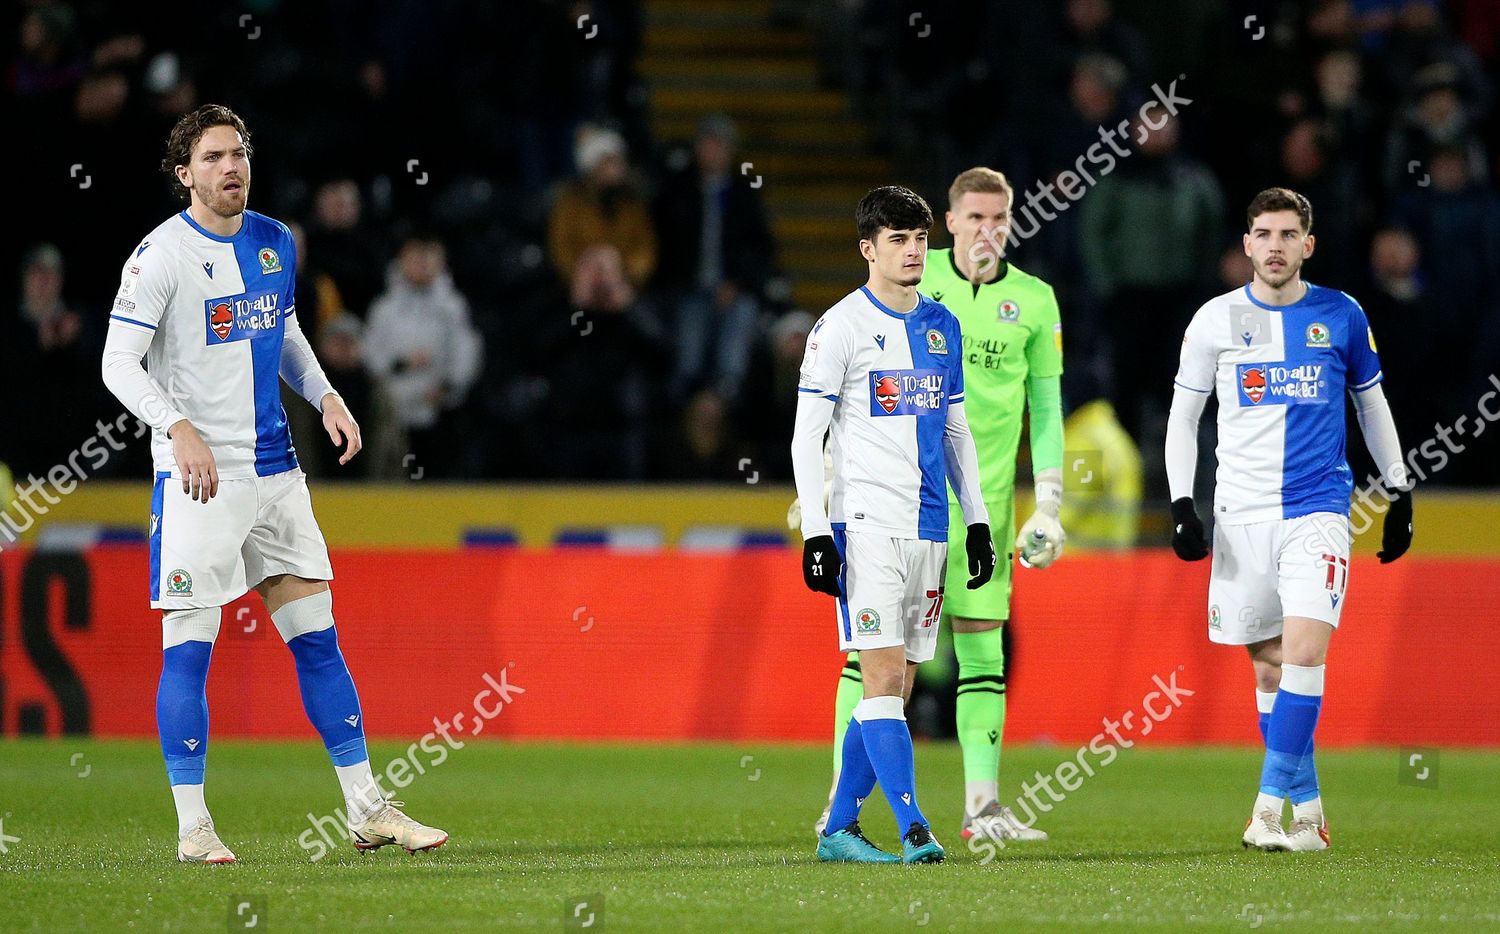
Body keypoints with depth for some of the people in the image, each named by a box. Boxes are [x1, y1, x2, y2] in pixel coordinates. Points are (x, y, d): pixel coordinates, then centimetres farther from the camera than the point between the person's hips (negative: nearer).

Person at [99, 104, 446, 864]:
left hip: (274, 471, 6)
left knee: (317, 637, 7)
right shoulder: (161, 254, -10)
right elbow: (119, 363, -13)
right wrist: (179, 429, -27)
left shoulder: (275, 242, 9)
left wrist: (325, 396, 8)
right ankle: (193, 825, 1)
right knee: (188, 649, -5)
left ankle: (367, 808, 12)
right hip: (196, 480, -6)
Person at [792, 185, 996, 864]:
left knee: (898, 684, 5)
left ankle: (839, 828, 12)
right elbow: (805, 436, -5)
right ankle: (912, 828, -17)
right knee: (883, 676, -13)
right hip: (866, 522, -6)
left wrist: (977, 522, 15)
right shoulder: (841, 327, -4)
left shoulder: (941, 326, 14)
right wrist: (815, 533, -12)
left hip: (928, 528, 6)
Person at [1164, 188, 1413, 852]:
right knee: (1268, 666, 3)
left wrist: (1398, 491, 15)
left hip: (1318, 509, -1)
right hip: (1242, 515, 1)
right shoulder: (1217, 319, 3)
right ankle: (1306, 811, 13)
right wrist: (1181, 505, 0)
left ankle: (1271, 805, -17)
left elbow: (1372, 403, 17)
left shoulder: (1341, 316, 5)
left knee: (1303, 652, -18)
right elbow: (1182, 416, 9)